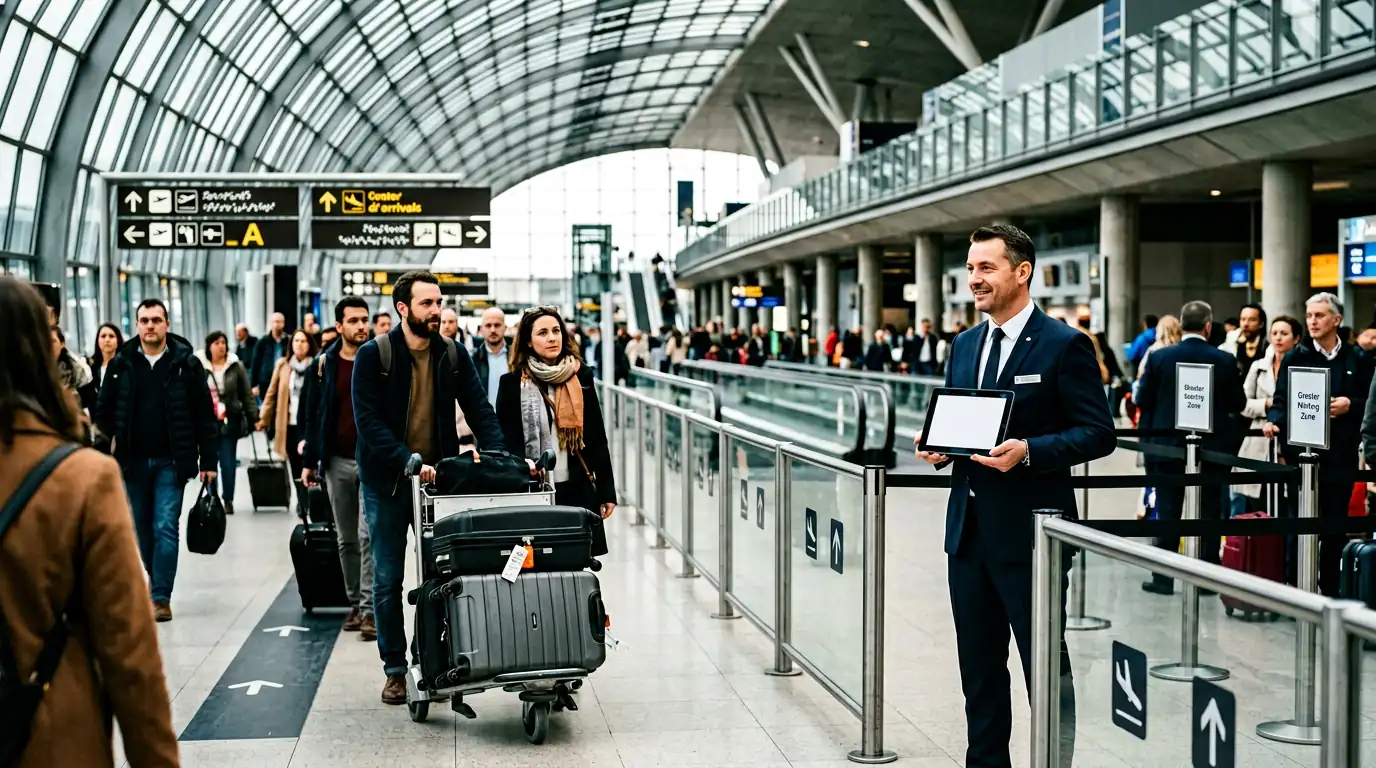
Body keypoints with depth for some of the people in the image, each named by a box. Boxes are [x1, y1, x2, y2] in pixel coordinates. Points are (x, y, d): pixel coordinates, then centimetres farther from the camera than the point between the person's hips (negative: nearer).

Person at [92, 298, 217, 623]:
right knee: (141, 529, 12)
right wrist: (108, 443, 1)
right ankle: (155, 578, 32)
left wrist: (208, 461, -5)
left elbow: (205, 415, -2)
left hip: (171, 461, -3)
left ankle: (161, 597, -2)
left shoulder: (186, 362, -3)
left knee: (165, 528, -6)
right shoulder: (121, 363, 4)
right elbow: (104, 410, 11)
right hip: (133, 461, 3)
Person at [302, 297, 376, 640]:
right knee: (346, 539, 11)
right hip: (337, 462, 3)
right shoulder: (324, 364, 6)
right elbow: (313, 415, 10)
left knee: (368, 535, -10)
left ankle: (370, 609, -9)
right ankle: (354, 603, 21)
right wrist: (309, 461, 6)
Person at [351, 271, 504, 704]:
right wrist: (410, 462, -27)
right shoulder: (373, 356, -8)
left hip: (438, 477, 3)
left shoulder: (454, 356, 3)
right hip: (386, 480, -2)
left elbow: (479, 411, 0)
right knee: (388, 579, 5)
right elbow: (369, 421, -15)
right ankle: (395, 669, 17)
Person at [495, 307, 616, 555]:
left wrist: (607, 490, 7)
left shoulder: (581, 377, 8)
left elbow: (597, 438, 9)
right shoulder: (512, 383, 1)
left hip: (579, 490, 2)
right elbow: (507, 439, 0)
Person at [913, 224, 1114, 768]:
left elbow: (1098, 432, -11)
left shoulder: (1065, 345, -8)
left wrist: (1028, 451, -24)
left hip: (1029, 531, -7)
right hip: (969, 527, 7)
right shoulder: (965, 345, 13)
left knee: (1045, 665, 3)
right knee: (979, 663, 14)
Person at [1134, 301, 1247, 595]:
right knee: (1209, 513, 8)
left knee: (1168, 512, 7)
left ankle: (1163, 577, 7)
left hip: (1168, 445, 0)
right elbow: (1238, 404, 0)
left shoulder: (1159, 357, -8)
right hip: (1212, 448, 0)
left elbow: (1143, 400, -4)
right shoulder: (1225, 361, -7)